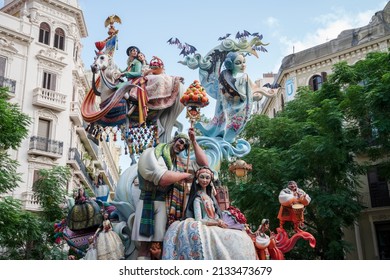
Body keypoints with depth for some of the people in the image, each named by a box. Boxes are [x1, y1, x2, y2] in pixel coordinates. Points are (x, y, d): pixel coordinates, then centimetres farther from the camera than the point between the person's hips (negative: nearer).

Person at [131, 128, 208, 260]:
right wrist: (185, 175, -2)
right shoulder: (151, 153, -2)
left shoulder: (180, 161, 17)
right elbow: (163, 179, -18)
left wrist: (194, 142, 11)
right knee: (145, 245, -8)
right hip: (149, 203, -5)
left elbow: (203, 163, 15)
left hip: (169, 205, 5)